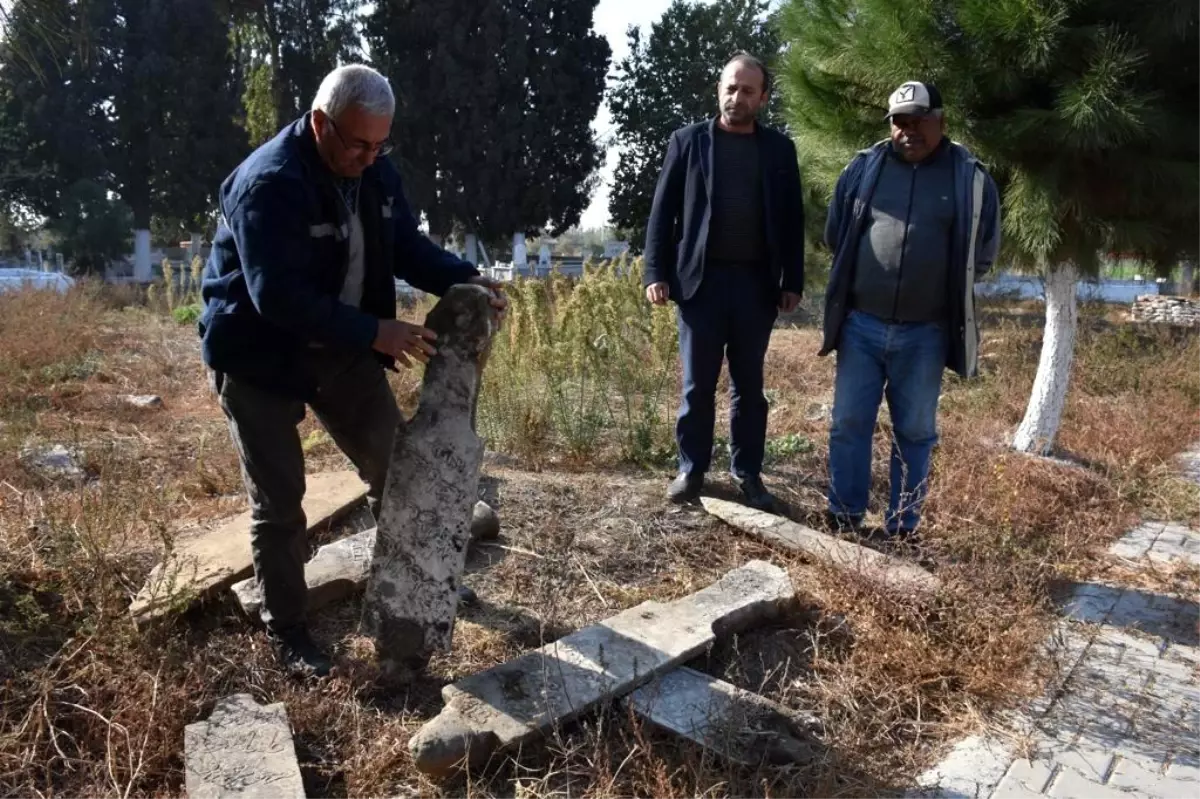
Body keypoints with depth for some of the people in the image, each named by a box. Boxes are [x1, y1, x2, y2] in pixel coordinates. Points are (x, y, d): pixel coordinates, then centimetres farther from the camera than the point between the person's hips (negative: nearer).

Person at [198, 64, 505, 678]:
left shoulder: (374, 171, -3)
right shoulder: (269, 182, -28)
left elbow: (407, 247, 6)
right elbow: (278, 296, -33)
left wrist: (464, 280, -12)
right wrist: (375, 332, -36)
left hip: (338, 348, 7)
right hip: (260, 355, -7)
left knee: (394, 464, 11)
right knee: (278, 499, 1)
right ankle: (286, 631, 19)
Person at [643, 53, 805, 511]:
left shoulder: (779, 149, 10)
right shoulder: (688, 142, 6)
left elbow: (791, 219, 9)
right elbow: (663, 212, 3)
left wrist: (793, 282, 3)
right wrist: (657, 273, -6)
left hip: (757, 283, 1)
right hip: (700, 279, -1)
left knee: (749, 384, 7)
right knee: (697, 383, 4)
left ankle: (747, 473, 16)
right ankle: (691, 470, 14)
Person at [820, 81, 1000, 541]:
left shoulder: (971, 179, 2)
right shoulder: (864, 168, 5)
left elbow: (983, 254, 11)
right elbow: (835, 236, 15)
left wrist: (943, 285, 7)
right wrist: (863, 276, 12)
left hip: (925, 334, -1)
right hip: (861, 325, 1)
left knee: (915, 433, 8)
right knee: (849, 424, 4)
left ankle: (902, 528, 19)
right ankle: (844, 518, 16)